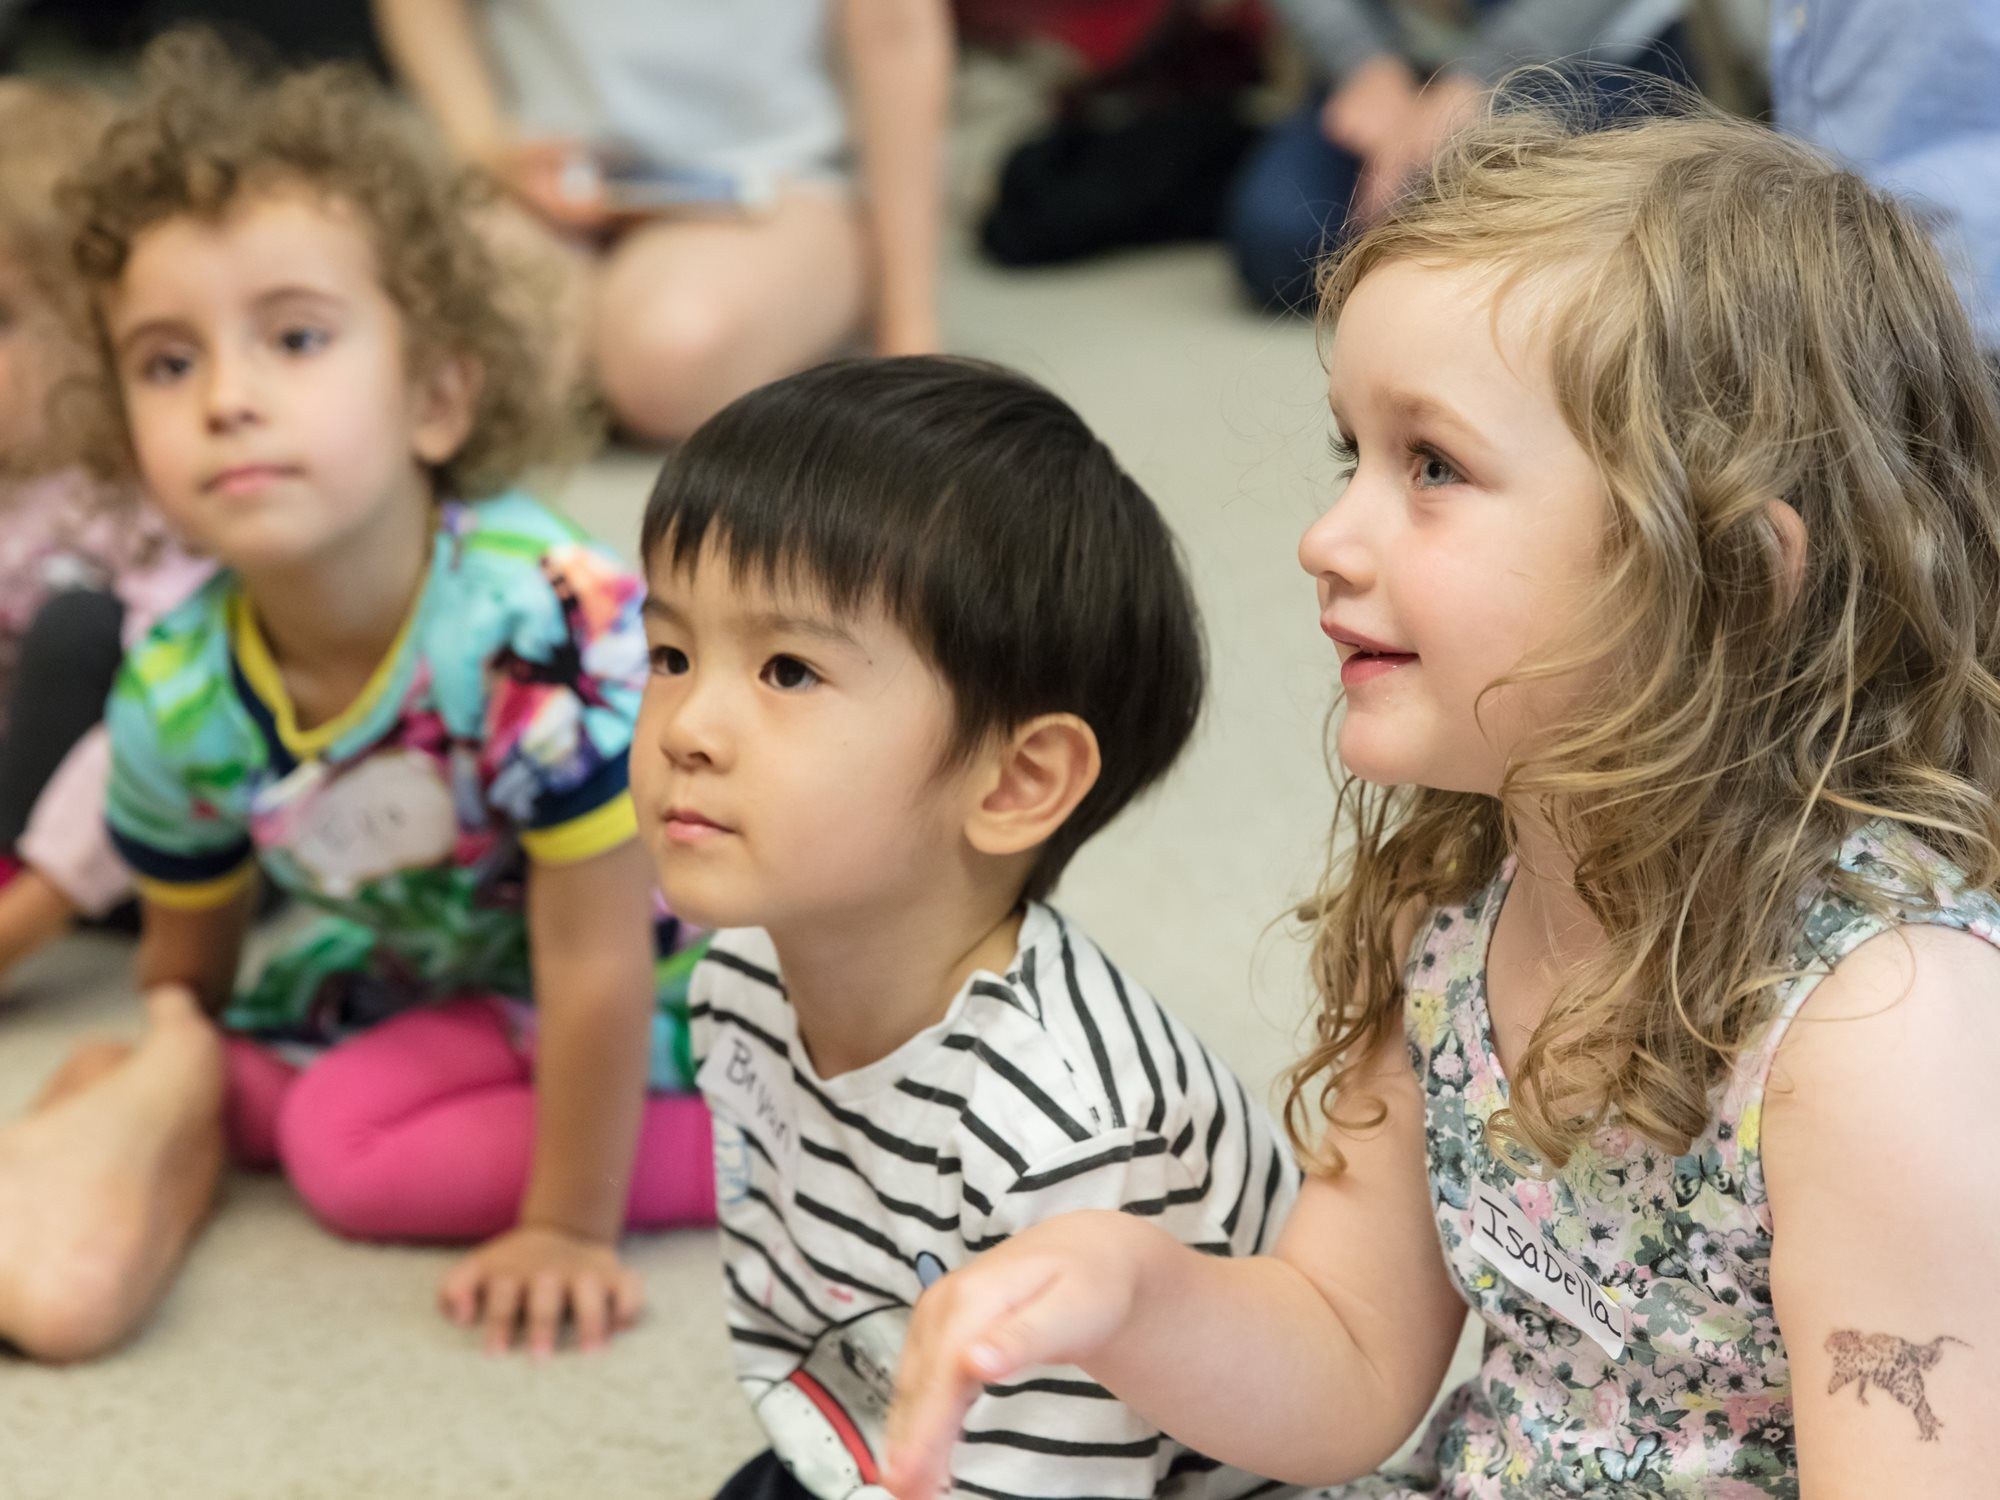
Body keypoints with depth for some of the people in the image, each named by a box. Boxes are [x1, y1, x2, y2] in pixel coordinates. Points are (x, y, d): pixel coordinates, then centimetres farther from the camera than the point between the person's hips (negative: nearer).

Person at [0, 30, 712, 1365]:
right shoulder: (174, 700, -20)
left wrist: (568, 1227, -25)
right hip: (454, 978, 6)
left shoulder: (545, 625, -38)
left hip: (679, 964, -6)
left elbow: (596, 963, -31)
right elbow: (186, 960, 1)